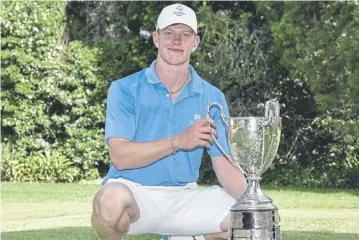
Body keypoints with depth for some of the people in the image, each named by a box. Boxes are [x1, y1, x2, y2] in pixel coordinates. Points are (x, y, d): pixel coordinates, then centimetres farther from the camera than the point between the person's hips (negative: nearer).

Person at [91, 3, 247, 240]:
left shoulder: (212, 97, 6)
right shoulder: (126, 90, -4)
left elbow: (224, 167, 1)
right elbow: (120, 157, -15)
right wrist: (178, 142, -25)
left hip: (184, 197, 4)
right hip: (134, 191, -4)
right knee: (112, 200, -39)